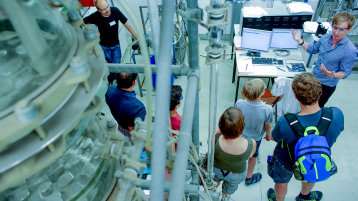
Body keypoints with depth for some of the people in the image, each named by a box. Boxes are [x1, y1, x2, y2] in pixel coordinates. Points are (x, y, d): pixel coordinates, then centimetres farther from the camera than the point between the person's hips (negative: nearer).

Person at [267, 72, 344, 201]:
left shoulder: (285, 123, -43)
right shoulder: (337, 115, -33)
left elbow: (274, 138, -20)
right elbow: (336, 132, -9)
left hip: (286, 163, -3)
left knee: (282, 183, 31)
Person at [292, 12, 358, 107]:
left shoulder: (350, 51, -25)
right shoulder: (325, 38, -8)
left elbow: (345, 72, -19)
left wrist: (332, 75, -39)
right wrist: (300, 41, -3)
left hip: (327, 85, -5)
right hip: (313, 78, 6)